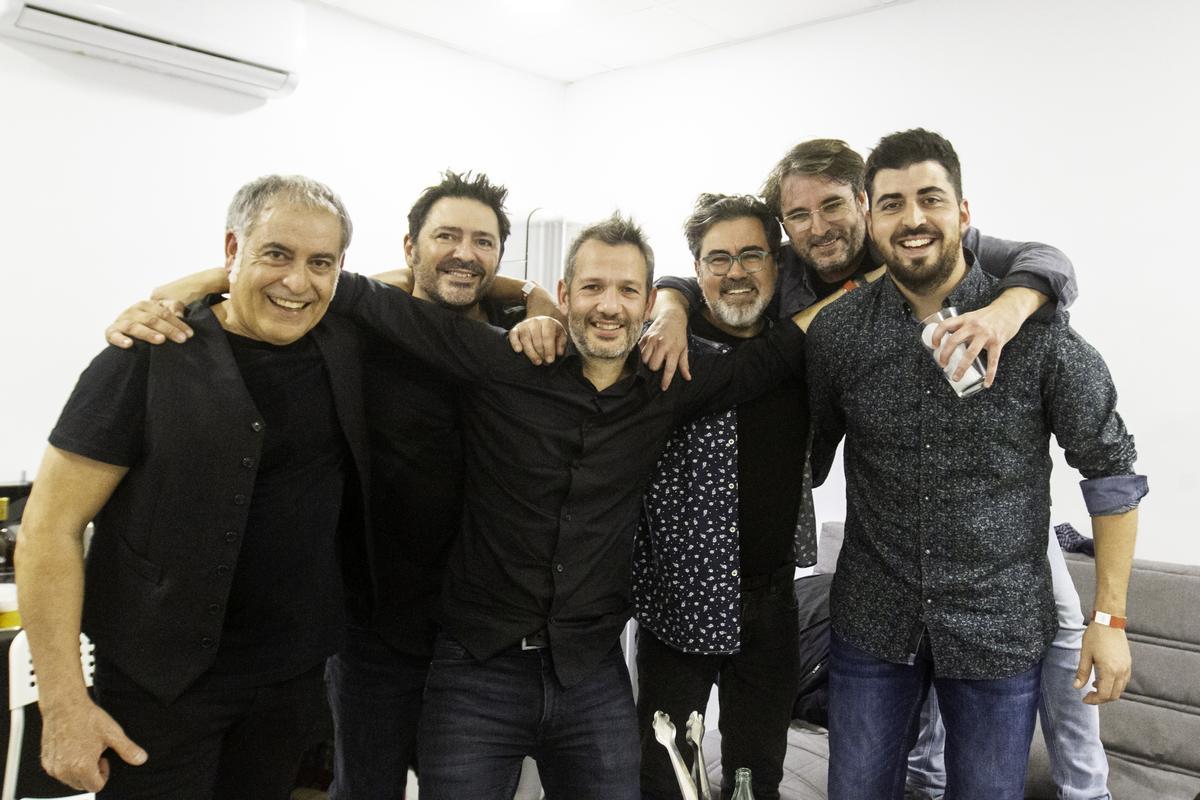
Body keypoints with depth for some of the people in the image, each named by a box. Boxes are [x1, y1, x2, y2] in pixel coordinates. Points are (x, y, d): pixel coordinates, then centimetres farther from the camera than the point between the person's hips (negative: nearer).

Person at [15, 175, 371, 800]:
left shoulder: (342, 341, -3)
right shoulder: (147, 360, -15)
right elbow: (51, 527, -13)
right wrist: (63, 703, -15)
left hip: (295, 674, 5)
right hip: (162, 679, -4)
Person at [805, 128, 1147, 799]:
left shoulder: (1037, 329, -11)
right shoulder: (836, 331, -6)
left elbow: (1111, 470, -3)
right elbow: (807, 460, 7)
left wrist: (1111, 617, -3)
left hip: (1000, 630, -1)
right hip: (872, 621, 2)